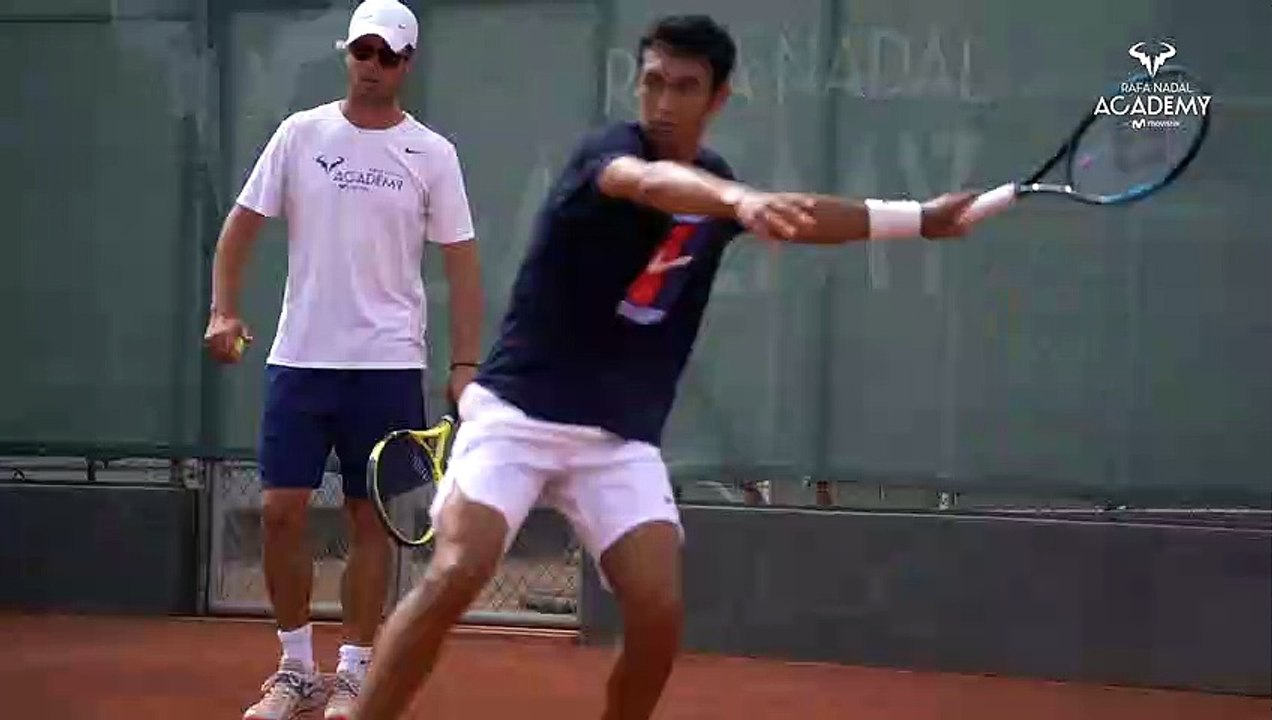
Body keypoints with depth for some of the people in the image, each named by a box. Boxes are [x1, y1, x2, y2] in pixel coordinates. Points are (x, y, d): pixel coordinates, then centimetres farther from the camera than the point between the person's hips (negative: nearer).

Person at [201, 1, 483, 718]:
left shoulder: (432, 153, 0)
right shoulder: (301, 134, 4)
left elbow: (462, 261, -1)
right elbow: (243, 224, 8)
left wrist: (466, 365, -8)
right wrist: (224, 309, -5)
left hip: (387, 364, -2)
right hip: (299, 359, 2)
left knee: (371, 517, 2)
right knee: (281, 511, -1)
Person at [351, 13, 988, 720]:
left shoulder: (717, 187, 7)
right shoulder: (608, 150, -14)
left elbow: (797, 216, 22)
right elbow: (651, 183, -36)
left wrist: (923, 218, 16)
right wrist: (739, 201, -58)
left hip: (622, 437, 5)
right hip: (518, 410, -5)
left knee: (659, 611, -9)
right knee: (455, 576, -22)